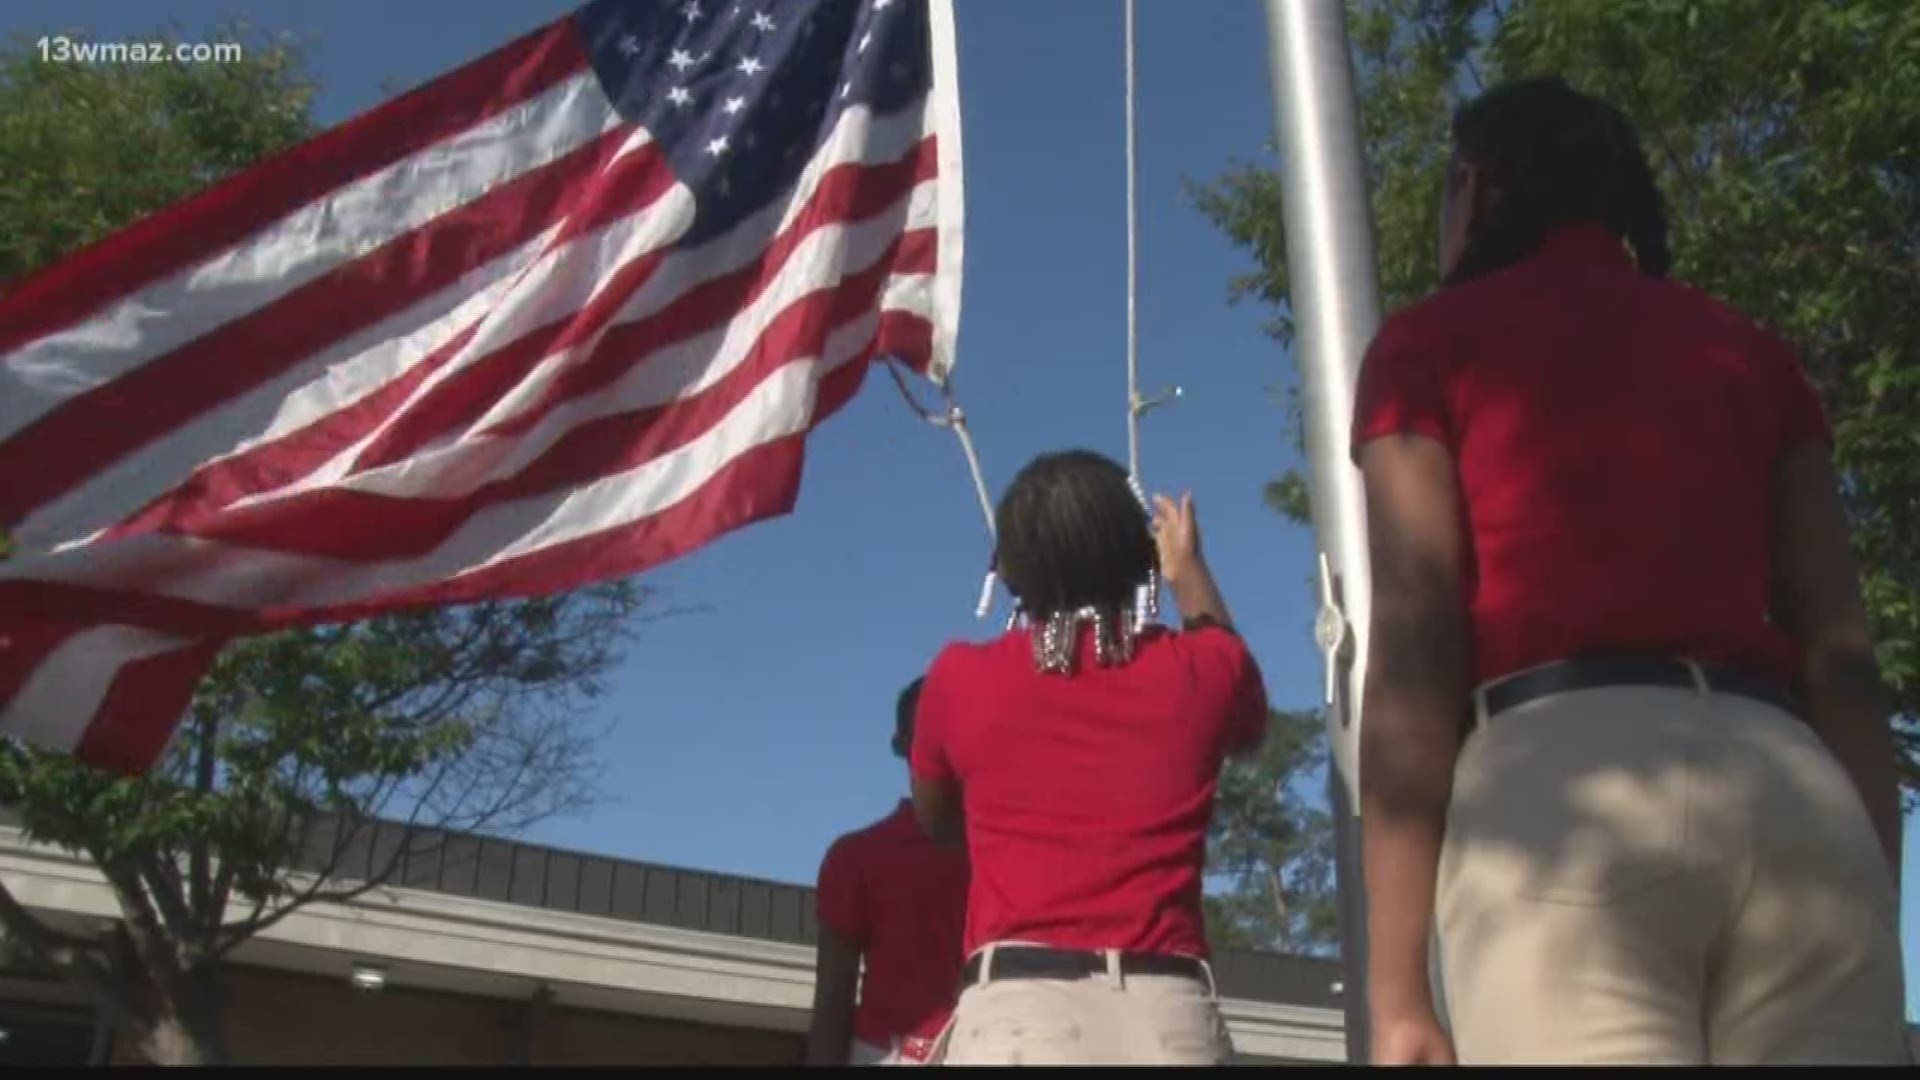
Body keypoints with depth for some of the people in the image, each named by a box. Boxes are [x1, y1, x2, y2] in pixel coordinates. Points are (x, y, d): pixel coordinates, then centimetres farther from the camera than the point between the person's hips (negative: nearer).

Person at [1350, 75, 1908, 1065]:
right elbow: (1842, 657, 15)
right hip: (1796, 796, 5)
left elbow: (1412, 649, -1)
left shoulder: (1432, 341, 12)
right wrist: (1874, 936, 14)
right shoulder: (1751, 350, 25)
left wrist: (1396, 986, -4)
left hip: (1558, 786, -4)